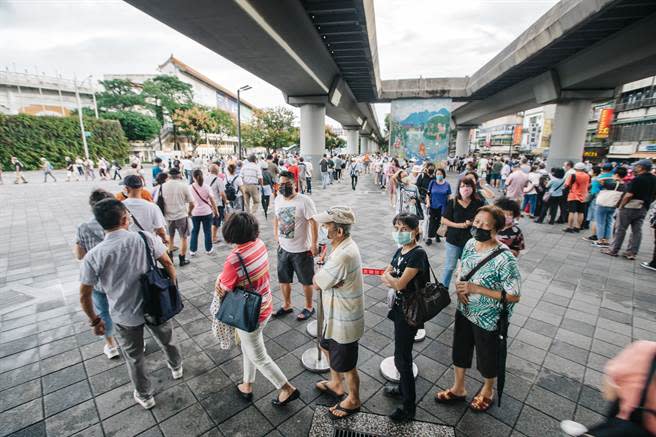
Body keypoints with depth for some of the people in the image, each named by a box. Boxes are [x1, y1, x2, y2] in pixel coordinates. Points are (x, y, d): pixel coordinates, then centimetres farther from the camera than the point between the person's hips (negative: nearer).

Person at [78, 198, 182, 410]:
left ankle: (145, 396, 45)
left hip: (125, 316, 0)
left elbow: (84, 296, -8)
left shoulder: (93, 256, -17)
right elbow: (167, 264, -9)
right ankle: (176, 367, 57)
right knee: (167, 340, 29)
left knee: (134, 357, 23)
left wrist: (94, 320, 8)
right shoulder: (144, 238, -18)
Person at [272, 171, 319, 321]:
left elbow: (313, 222, -19)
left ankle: (309, 307, 33)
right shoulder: (277, 200, 2)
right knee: (283, 279, 19)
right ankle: (287, 305, 41)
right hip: (283, 248, 6)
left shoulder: (305, 201, -19)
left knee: (306, 281, 12)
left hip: (302, 250, -6)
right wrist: (276, 234, 13)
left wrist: (314, 244, -20)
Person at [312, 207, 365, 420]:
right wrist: (328, 276, -13)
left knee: (345, 365, 15)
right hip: (336, 315, 10)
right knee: (328, 347, 30)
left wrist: (322, 266, -8)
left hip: (344, 320, -10)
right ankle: (336, 384, 54)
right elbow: (325, 278, 6)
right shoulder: (346, 245, -3)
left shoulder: (343, 256, -36)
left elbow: (316, 283, -23)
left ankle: (353, 401, 42)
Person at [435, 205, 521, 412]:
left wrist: (476, 289, -27)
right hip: (464, 311, 6)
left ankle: (487, 391, 52)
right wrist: (459, 285, -13)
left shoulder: (504, 259, -28)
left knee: (487, 357, 21)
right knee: (460, 349, 22)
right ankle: (458, 389, 48)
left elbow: (514, 296, -22)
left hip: (488, 319, -5)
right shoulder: (470, 244, -9)